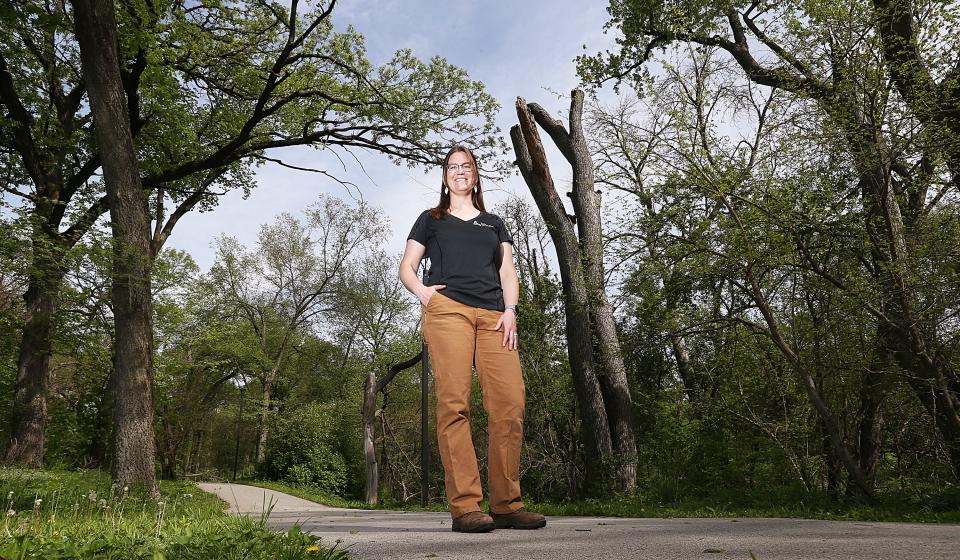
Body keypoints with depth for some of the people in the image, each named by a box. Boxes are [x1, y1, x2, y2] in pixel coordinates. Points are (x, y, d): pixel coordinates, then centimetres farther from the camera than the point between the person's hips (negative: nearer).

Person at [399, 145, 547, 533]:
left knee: (510, 402, -12)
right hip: (448, 309, -2)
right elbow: (406, 267, 18)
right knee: (454, 402, -15)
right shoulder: (431, 219, 24)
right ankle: (464, 507, -14)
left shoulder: (494, 223, 30)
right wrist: (421, 292, -4)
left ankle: (506, 505, -5)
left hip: (492, 314, 3)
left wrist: (510, 311, 2)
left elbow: (507, 273, 20)